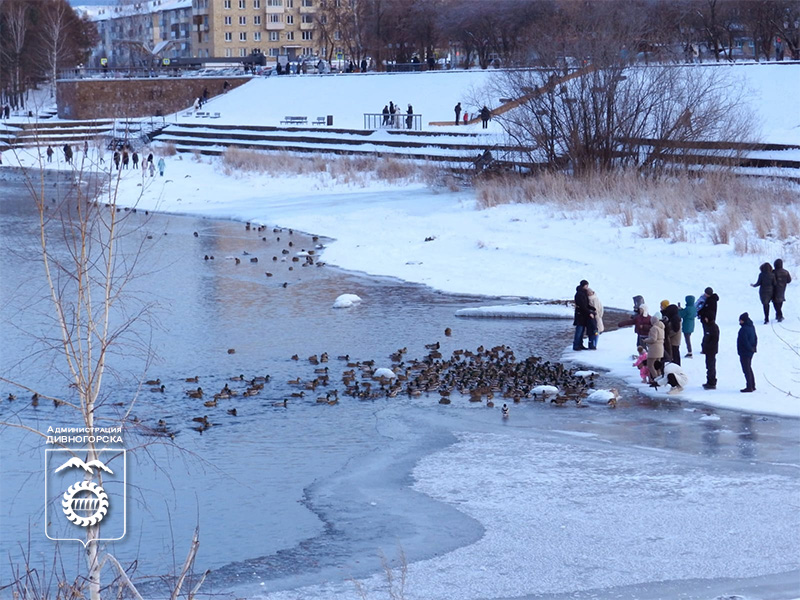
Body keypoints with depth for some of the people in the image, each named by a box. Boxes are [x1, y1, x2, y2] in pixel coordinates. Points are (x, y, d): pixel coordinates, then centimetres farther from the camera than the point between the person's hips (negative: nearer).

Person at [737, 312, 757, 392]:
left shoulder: (744, 329, -23)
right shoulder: (751, 327, 8)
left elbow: (745, 341, -24)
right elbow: (755, 338, 17)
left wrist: (751, 349, -13)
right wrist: (754, 348, 16)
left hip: (744, 352, -10)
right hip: (750, 352, 10)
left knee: (746, 370, -3)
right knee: (749, 368, 19)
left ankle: (749, 387, 0)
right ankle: (752, 386, 25)